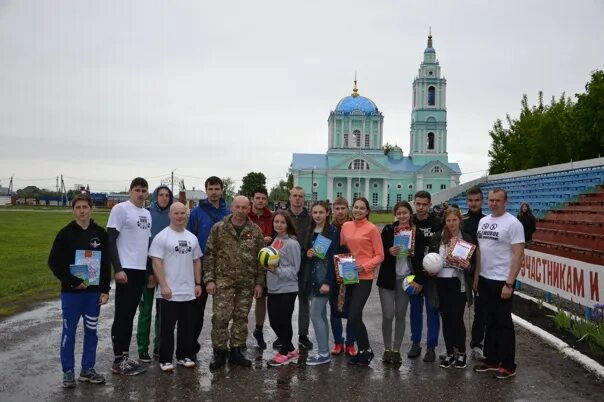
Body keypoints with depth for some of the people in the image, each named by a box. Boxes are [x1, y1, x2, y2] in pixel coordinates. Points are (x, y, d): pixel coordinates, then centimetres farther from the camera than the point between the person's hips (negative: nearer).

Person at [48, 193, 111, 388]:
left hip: (94, 292, 2)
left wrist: (105, 290, 1)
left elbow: (106, 263, 5)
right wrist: (73, 282, -15)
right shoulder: (65, 233, -5)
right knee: (69, 332, 6)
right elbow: (54, 263, -6)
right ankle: (68, 371, 18)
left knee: (91, 331, 10)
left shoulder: (101, 233, 2)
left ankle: (88, 369, 22)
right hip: (71, 292, -2)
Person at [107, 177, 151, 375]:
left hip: (141, 270, 7)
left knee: (130, 315, 12)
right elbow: (111, 240, -12)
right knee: (122, 316, -2)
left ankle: (125, 356, 20)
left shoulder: (147, 213, 14)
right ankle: (118, 361, 6)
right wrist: (118, 269, -18)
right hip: (126, 269, -7)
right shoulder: (120, 209, -7)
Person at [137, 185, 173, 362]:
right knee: (146, 309, 2)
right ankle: (143, 349, 13)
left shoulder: (172, 217, 5)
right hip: (147, 267, -4)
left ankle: (160, 346, 23)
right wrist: (147, 271, -13)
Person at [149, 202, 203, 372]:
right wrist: (163, 286, -17)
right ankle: (165, 360, 12)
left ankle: (184, 356, 24)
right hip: (169, 293, -5)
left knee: (186, 327, 13)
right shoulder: (162, 237, -7)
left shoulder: (192, 237, 11)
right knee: (167, 328, 3)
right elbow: (156, 262, -12)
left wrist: (198, 283, 9)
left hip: (189, 292, 5)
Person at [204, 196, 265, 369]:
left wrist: (259, 282, 2)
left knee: (242, 318, 9)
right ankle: (219, 352, 11)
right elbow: (209, 255, -1)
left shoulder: (255, 231, 3)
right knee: (220, 317, -4)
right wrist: (209, 279, -7)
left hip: (247, 283, 2)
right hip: (223, 280, -2)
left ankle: (236, 352, 21)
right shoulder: (218, 228, -1)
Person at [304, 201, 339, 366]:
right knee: (321, 315, 12)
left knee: (315, 315, -9)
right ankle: (323, 351, 20)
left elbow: (333, 258, -14)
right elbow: (304, 252, 18)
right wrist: (307, 254, -7)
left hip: (324, 278, -7)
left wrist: (327, 281, -19)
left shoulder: (333, 232, -9)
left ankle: (324, 353, 1)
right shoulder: (309, 231, 11)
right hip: (311, 277, 7)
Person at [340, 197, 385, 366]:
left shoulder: (372, 229, -7)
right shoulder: (346, 226, 8)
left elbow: (379, 256, -6)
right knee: (354, 316, 10)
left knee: (354, 316, -10)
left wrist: (364, 266, -17)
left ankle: (366, 351, 10)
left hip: (364, 278, -5)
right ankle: (362, 350, 26)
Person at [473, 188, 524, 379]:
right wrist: (476, 276, 10)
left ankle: (508, 365, 13)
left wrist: (509, 283, -19)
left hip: (502, 281, -7)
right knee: (490, 321, 15)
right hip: (484, 279, 7)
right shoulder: (483, 221, 9)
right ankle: (492, 360, 26)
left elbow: (518, 255, -15)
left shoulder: (513, 223, -12)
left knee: (503, 323, 2)